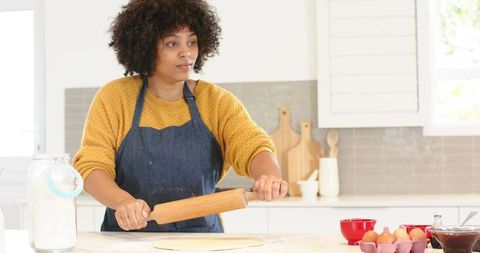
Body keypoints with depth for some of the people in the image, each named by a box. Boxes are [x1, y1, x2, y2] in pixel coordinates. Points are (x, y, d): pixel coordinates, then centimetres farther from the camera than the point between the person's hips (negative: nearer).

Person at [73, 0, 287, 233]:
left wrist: (270, 176, -32)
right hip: (129, 236, 0)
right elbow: (90, 166, -4)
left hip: (202, 239, 0)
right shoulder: (114, 97, 2)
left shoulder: (217, 101, 5)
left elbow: (252, 146, -8)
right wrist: (123, 201, -25)